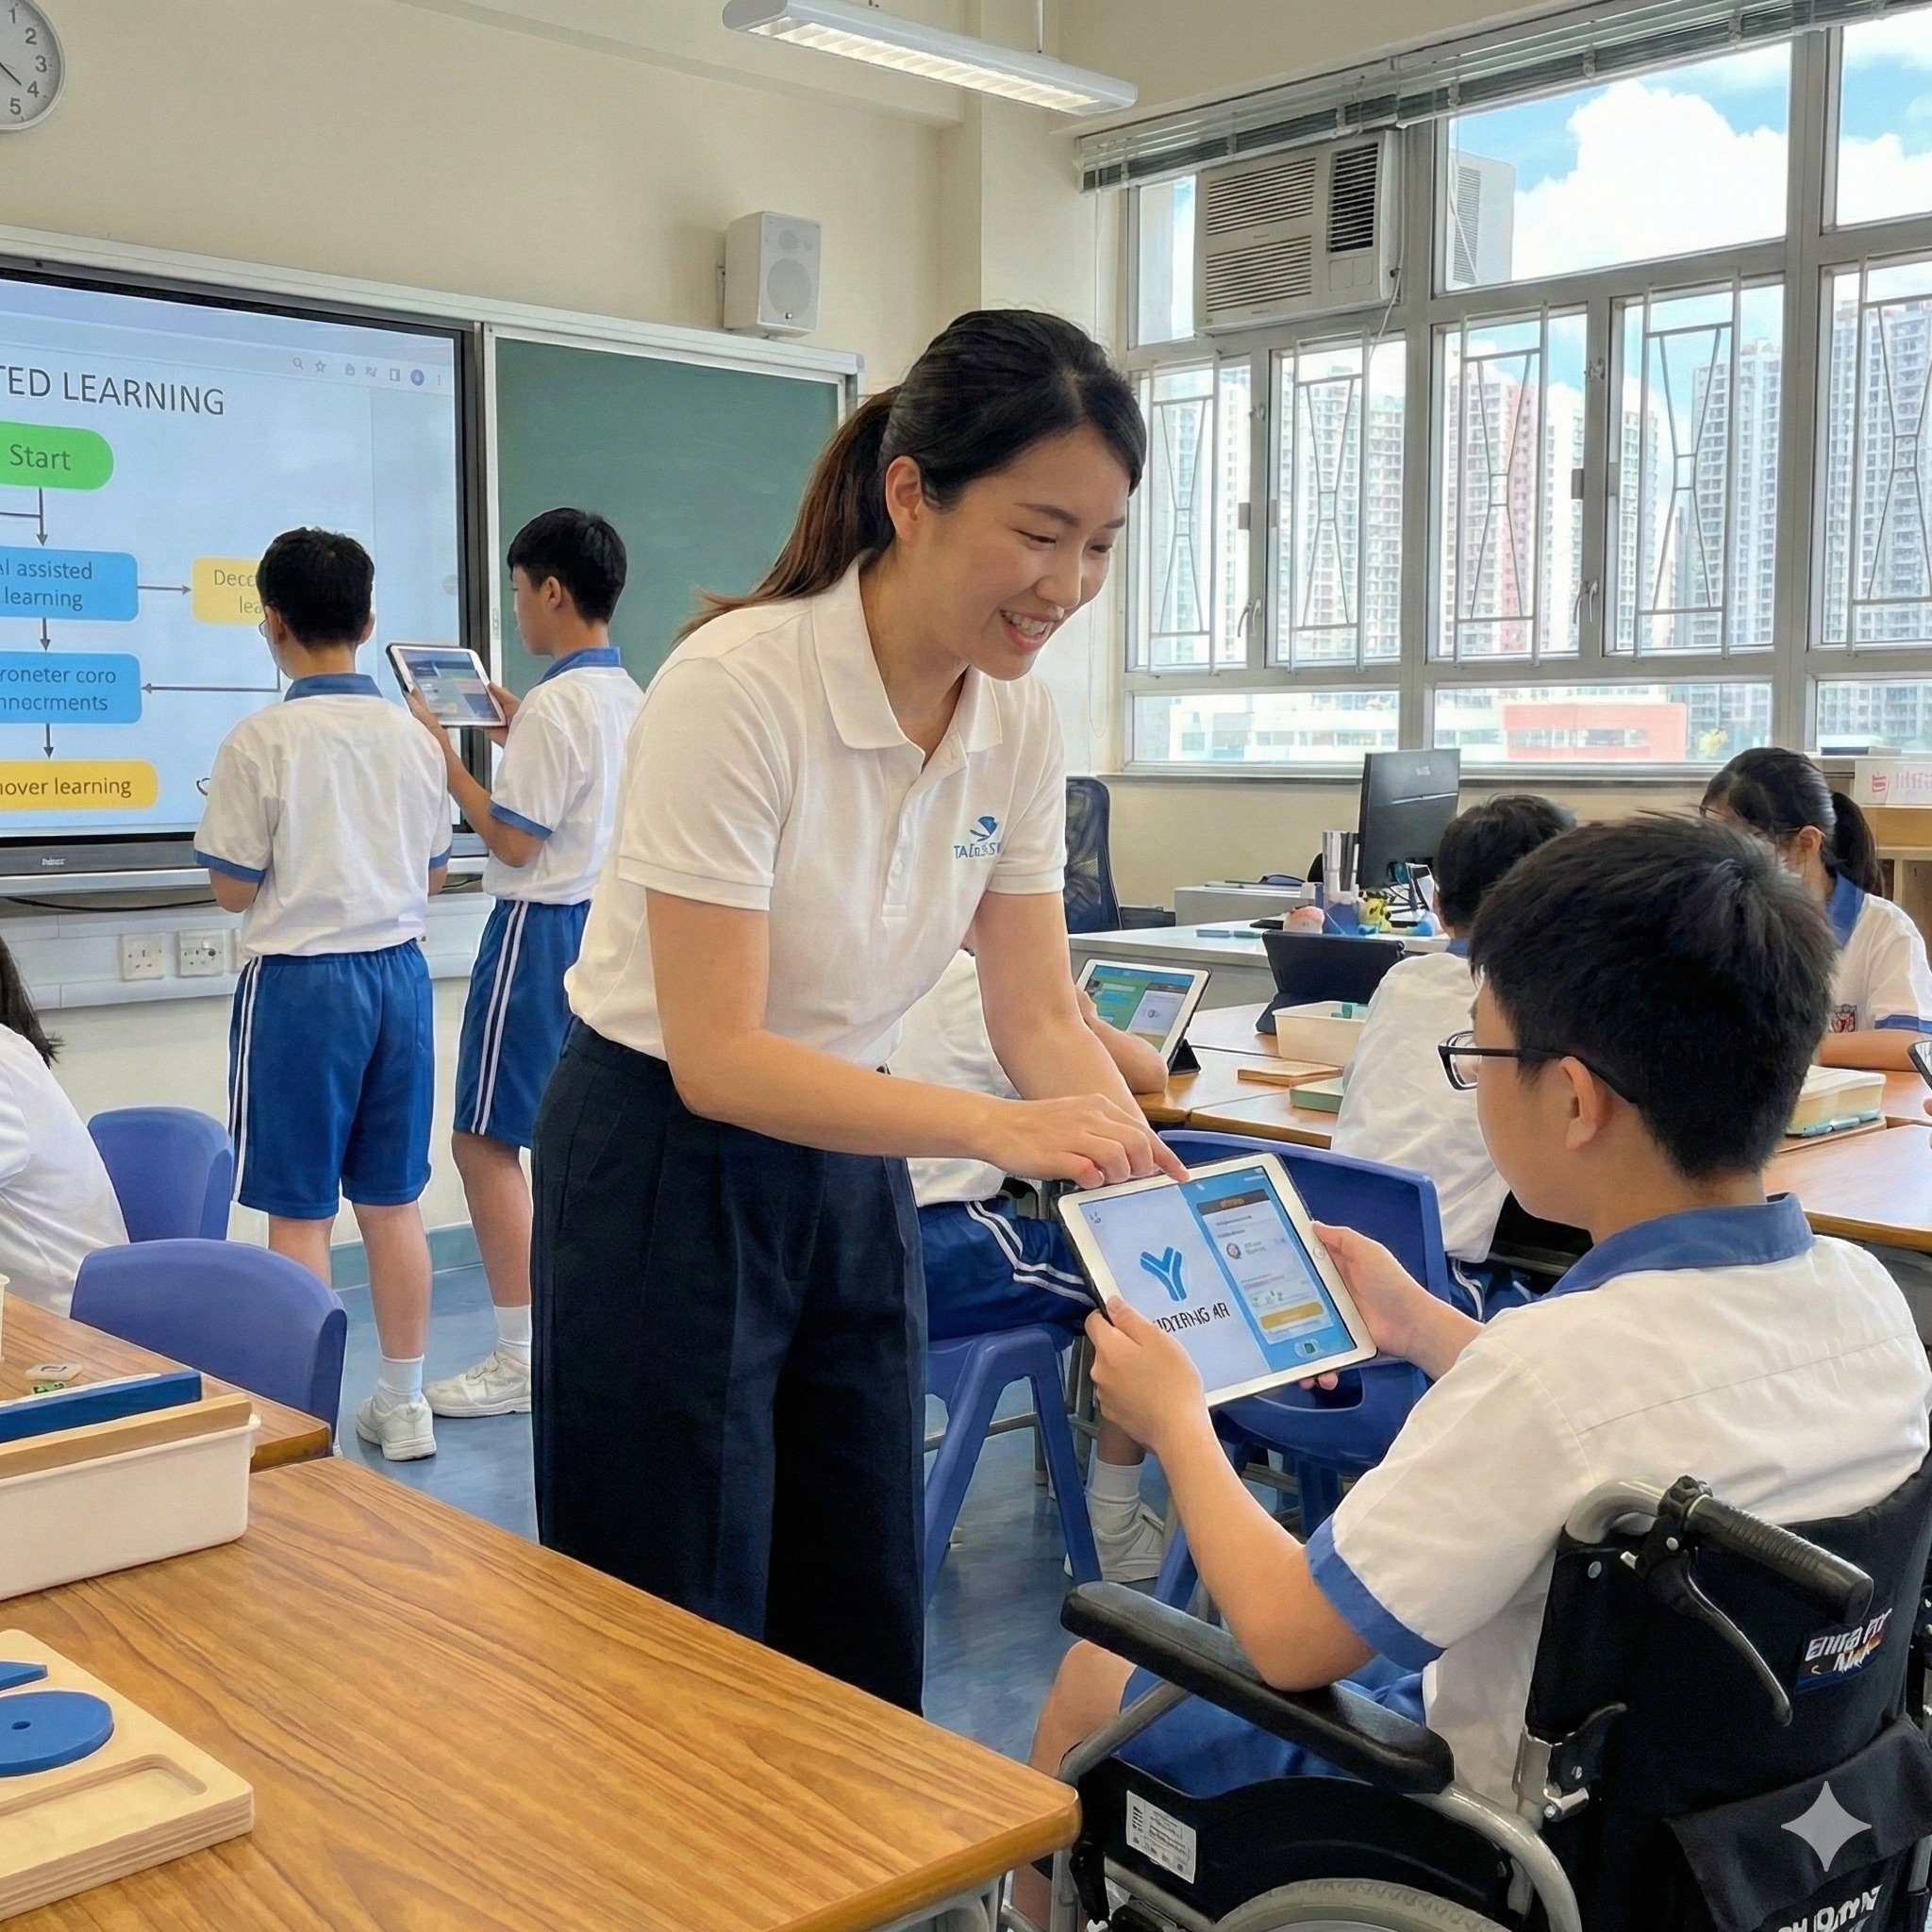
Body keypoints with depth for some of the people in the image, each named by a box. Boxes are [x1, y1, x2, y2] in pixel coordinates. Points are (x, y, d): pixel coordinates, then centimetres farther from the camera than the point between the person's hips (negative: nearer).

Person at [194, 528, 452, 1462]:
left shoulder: (260, 742, -12)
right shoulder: (411, 736, 2)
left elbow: (233, 888, -7)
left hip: (299, 982, -5)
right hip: (398, 972, 5)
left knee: (300, 1212, 5)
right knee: (392, 1202, 13)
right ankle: (403, 1404, 22)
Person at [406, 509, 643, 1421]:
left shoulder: (554, 703, -17)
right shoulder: (631, 700, 9)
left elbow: (513, 840, -16)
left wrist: (445, 756, -7)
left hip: (542, 928, -9)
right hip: (611, 924, 9)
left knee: (484, 1138, -3)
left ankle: (521, 1355, -1)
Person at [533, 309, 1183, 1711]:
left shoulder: (1020, 716, -5)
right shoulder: (737, 685, -25)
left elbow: (1041, 1013, -2)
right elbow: (717, 1057, -26)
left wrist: (1151, 1178, -19)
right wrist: (996, 1127, -36)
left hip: (849, 1166, 6)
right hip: (669, 1166, -6)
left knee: (867, 1647, 15)